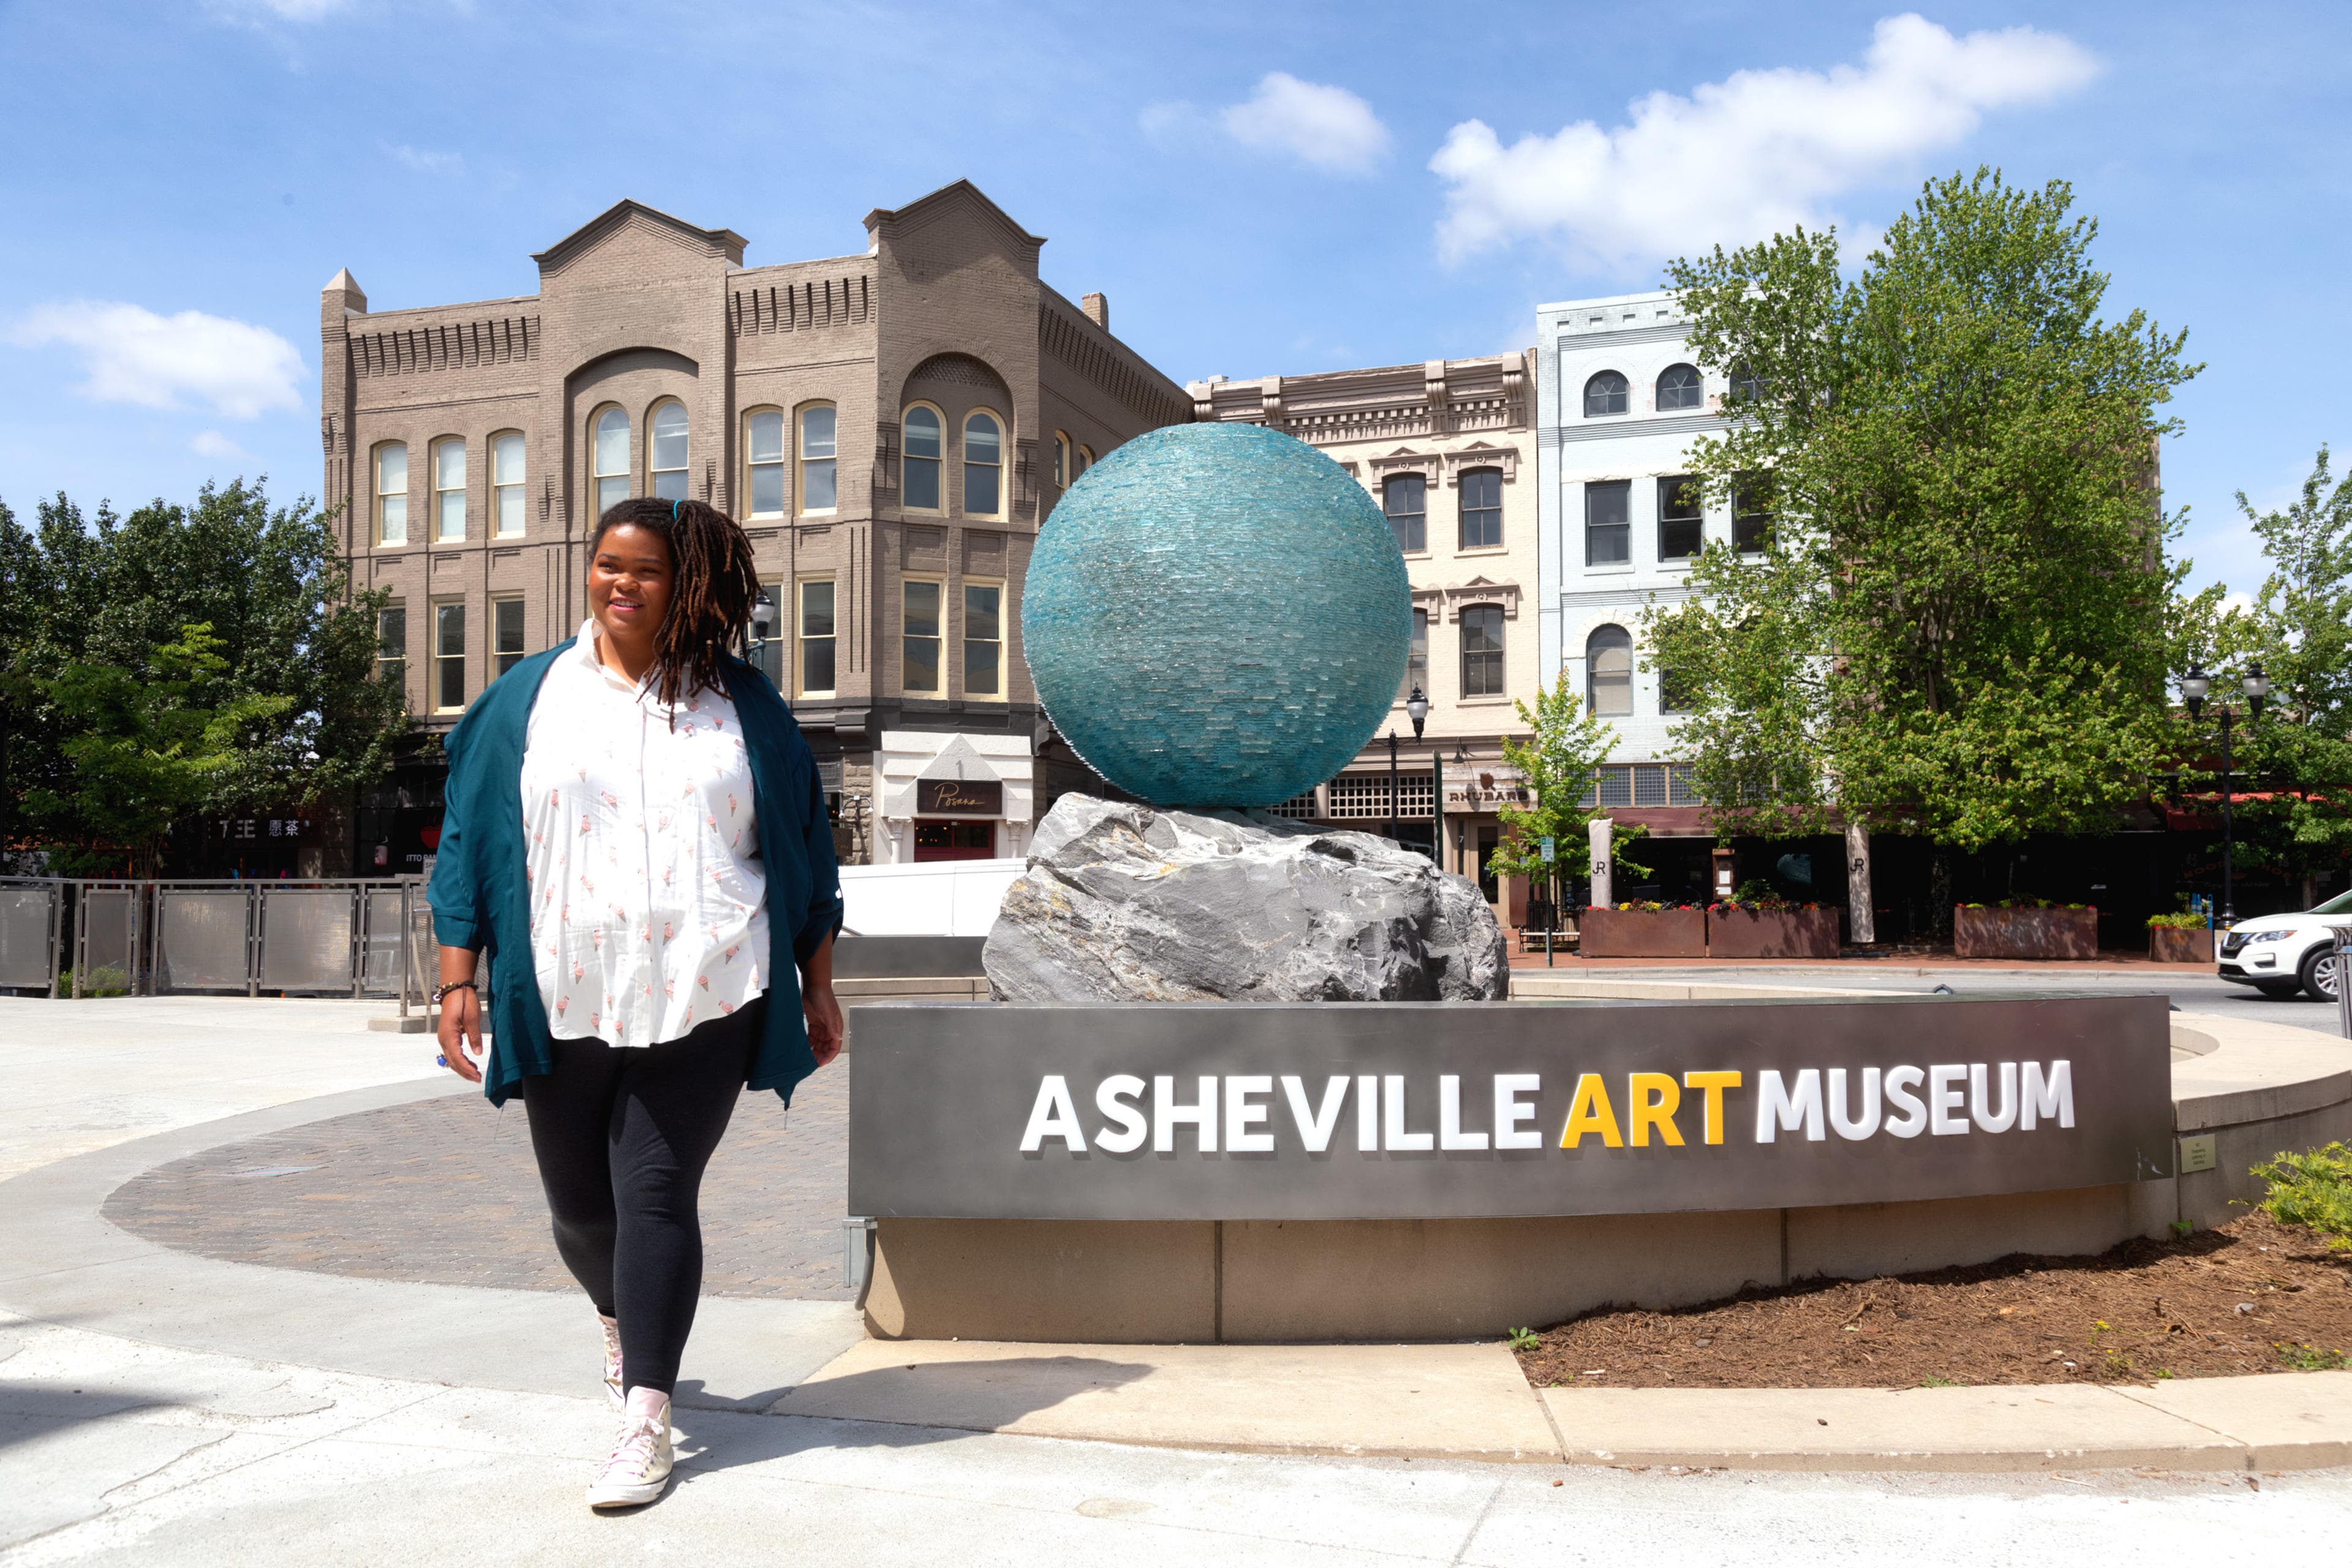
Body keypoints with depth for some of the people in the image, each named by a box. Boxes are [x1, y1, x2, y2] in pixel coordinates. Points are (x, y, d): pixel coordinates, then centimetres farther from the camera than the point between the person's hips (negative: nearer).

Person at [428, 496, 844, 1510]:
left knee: (656, 1197, -7)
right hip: (563, 1001, 2)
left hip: (701, 999, -2)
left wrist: (817, 983, 8)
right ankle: (623, 1325, 44)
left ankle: (646, 1421, 3)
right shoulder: (528, 699, 9)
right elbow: (469, 840, 8)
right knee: (580, 1204, 12)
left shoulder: (742, 704, 6)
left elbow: (802, 845, 9)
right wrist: (459, 979, 1)